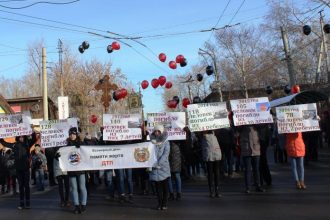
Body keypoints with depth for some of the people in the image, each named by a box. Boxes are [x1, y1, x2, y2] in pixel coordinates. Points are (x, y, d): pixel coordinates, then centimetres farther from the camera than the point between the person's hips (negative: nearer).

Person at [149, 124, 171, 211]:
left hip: (164, 167, -1)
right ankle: (159, 203, 12)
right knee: (158, 187, 5)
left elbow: (166, 154, -7)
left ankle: (164, 203, 9)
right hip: (154, 168, 1)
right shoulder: (151, 142, 7)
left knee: (165, 186, 2)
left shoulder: (166, 142, 2)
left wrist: (159, 163, -18)